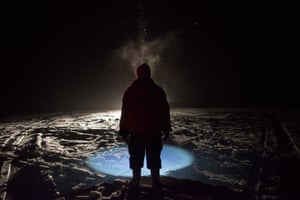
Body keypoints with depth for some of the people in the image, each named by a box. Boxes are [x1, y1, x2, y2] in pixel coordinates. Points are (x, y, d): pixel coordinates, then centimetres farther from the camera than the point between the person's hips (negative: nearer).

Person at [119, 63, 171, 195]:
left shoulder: (130, 91, 0)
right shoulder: (158, 90, 1)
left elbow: (124, 112, 0)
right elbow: (165, 110, 4)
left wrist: (124, 131, 6)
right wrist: (166, 128, 11)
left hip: (135, 131, 0)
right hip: (154, 131, 0)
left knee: (136, 158, 11)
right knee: (154, 158, 9)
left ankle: (135, 183, 17)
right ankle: (155, 184, 12)